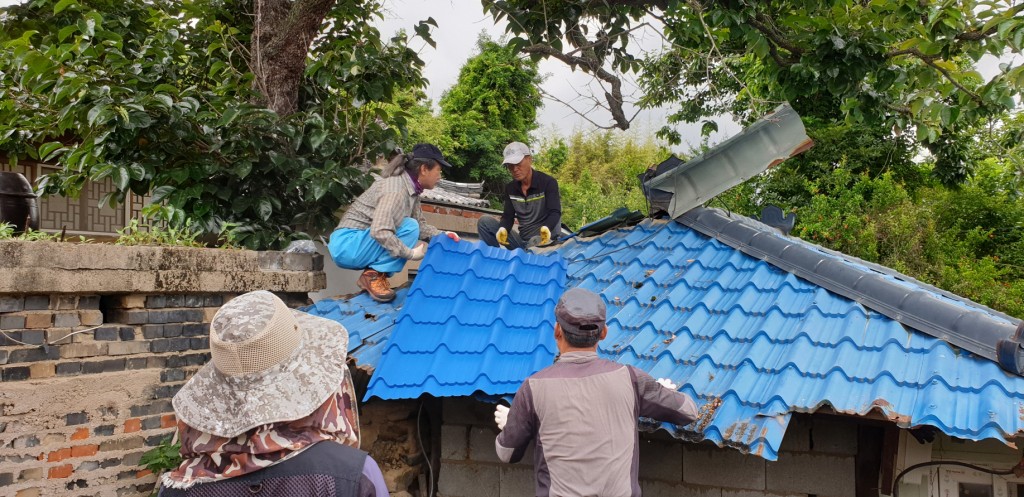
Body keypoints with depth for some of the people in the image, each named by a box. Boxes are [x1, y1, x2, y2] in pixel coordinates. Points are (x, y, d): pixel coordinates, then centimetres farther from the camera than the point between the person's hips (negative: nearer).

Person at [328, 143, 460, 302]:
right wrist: (410, 253, -24)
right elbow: (380, 232, -32)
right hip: (347, 244, -9)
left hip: (357, 245, 9)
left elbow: (419, 224, 13)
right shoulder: (396, 189, -23)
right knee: (408, 227, -20)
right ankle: (373, 275, -13)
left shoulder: (412, 189, 5)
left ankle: (375, 274, 3)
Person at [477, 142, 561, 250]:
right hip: (523, 241, 6)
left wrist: (546, 228, -45)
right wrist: (503, 229, -24)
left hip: (546, 239, -5)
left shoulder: (548, 182, -9)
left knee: (536, 242, -44)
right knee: (485, 222, -9)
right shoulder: (510, 188, 8)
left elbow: (554, 213, -20)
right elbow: (508, 216, 3)